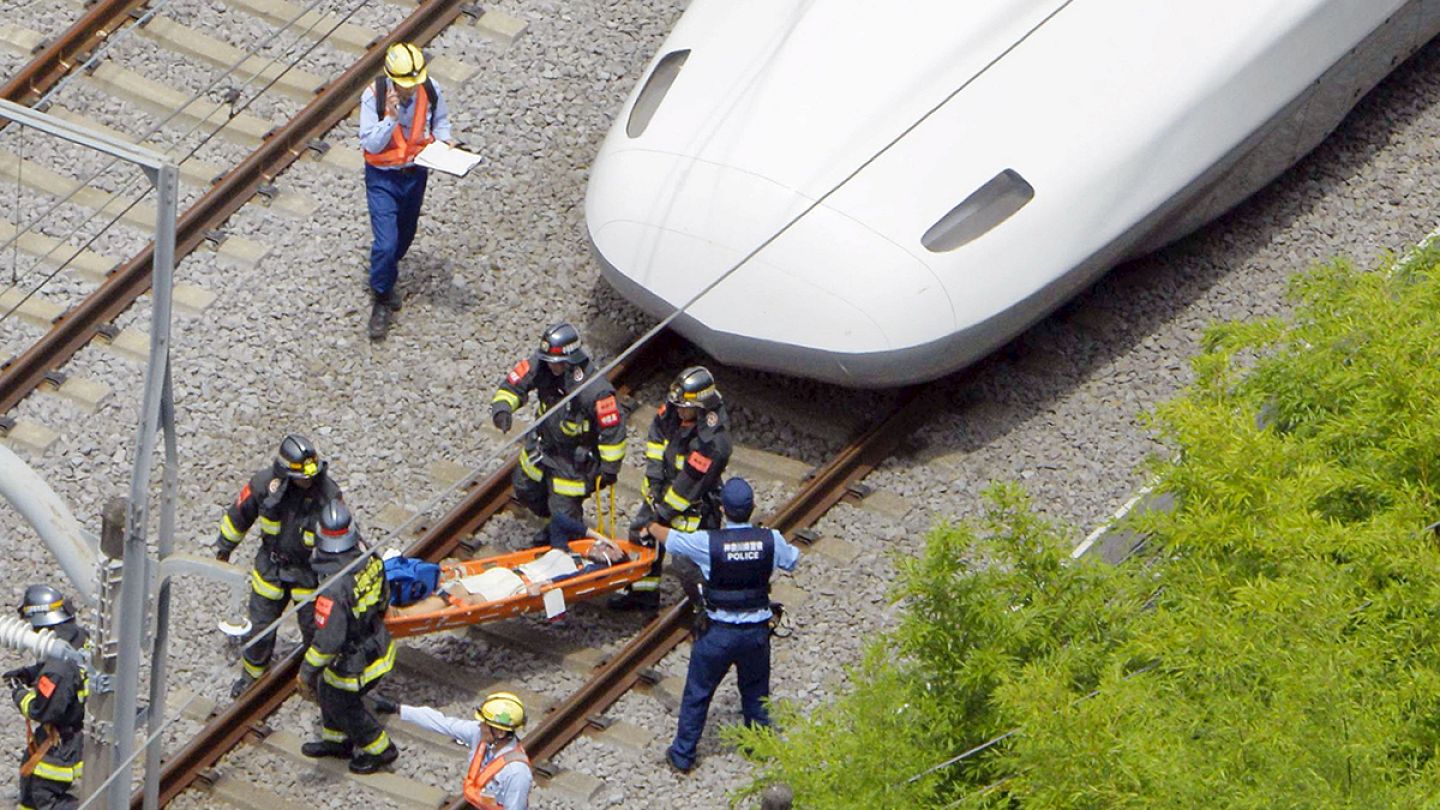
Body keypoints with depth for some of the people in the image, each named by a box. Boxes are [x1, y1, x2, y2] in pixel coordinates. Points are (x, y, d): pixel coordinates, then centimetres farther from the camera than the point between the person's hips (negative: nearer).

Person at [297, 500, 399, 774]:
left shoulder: (334, 589, -38)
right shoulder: (370, 561, -15)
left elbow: (327, 641, -32)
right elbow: (383, 599, 4)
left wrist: (307, 670, -17)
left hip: (356, 665, -7)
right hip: (379, 646, 7)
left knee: (341, 703, 22)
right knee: (327, 690, 29)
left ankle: (379, 749, 39)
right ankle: (336, 741, 50)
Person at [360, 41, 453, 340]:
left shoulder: (430, 90, -14)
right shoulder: (373, 96, -24)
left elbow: (440, 120, 7)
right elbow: (370, 144, -23)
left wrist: (443, 139, -13)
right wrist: (391, 118, -38)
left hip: (416, 173, 4)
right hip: (383, 177, -4)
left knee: (404, 235, 22)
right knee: (385, 243, -11)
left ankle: (386, 281, 49)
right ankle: (381, 300, 10)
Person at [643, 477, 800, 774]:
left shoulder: (707, 543, -20)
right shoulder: (770, 540, -13)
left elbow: (667, 537, -3)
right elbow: (792, 560, 10)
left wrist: (651, 526, 21)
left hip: (718, 634, -2)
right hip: (756, 632, 2)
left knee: (697, 694, 15)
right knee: (755, 694, 24)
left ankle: (682, 755, 25)